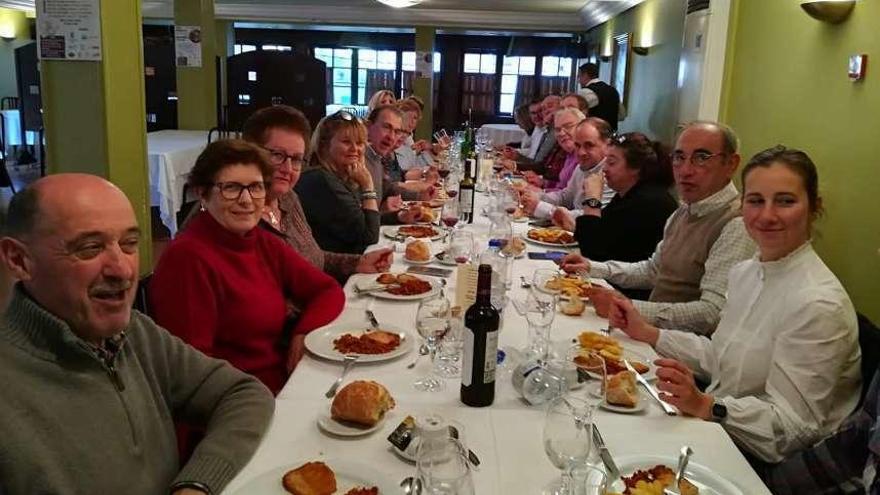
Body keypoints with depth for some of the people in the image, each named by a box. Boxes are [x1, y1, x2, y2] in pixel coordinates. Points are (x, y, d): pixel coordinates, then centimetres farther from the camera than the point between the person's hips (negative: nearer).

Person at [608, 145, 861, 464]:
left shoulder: (818, 304, -22)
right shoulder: (745, 272, 5)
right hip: (717, 430, 7)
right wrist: (646, 333, 7)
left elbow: (795, 425, -21)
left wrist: (705, 406, -34)